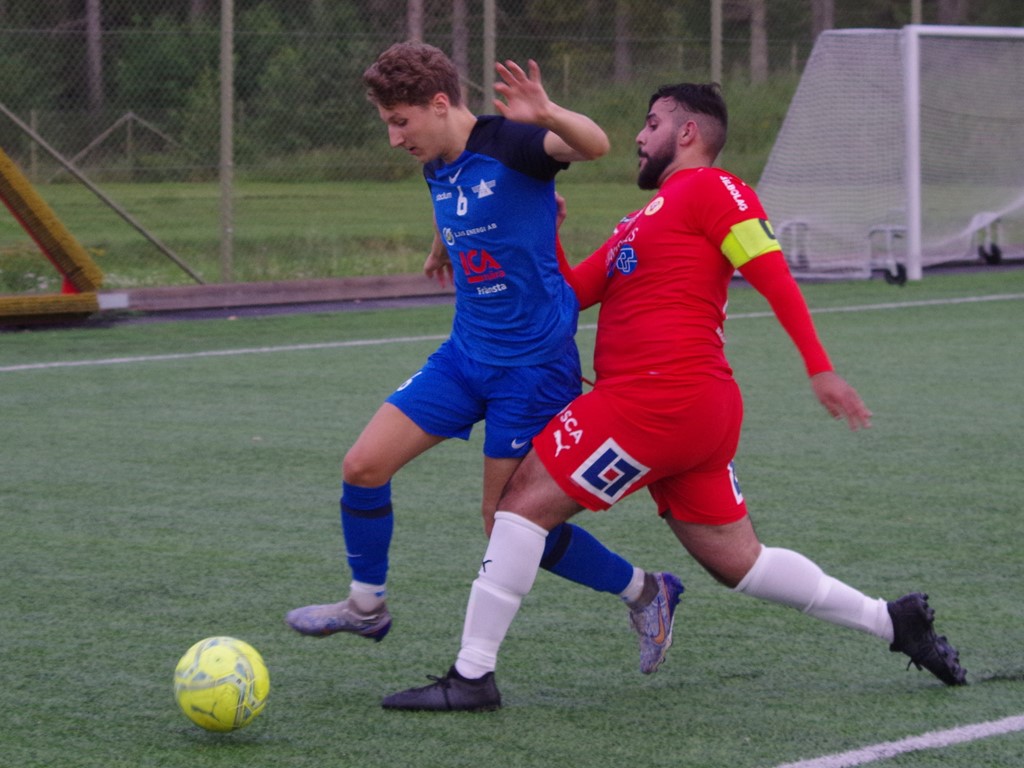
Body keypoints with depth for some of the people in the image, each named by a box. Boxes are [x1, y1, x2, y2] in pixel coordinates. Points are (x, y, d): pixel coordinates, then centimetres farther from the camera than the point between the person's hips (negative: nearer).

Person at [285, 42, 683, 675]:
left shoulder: (508, 144, -18)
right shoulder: (437, 168, 6)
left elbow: (595, 146, -37)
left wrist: (546, 116, -55)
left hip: (534, 364, -8)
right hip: (467, 355, 8)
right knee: (364, 465, -1)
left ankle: (644, 593, 16)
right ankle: (366, 604, 20)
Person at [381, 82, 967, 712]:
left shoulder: (711, 189, -3)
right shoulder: (646, 219, 26)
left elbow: (773, 275, -12)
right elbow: (575, 292, 24)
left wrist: (820, 368, -20)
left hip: (659, 396, -10)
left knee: (526, 499, -7)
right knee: (738, 562, 13)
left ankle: (472, 676, -8)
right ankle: (894, 621, 17)